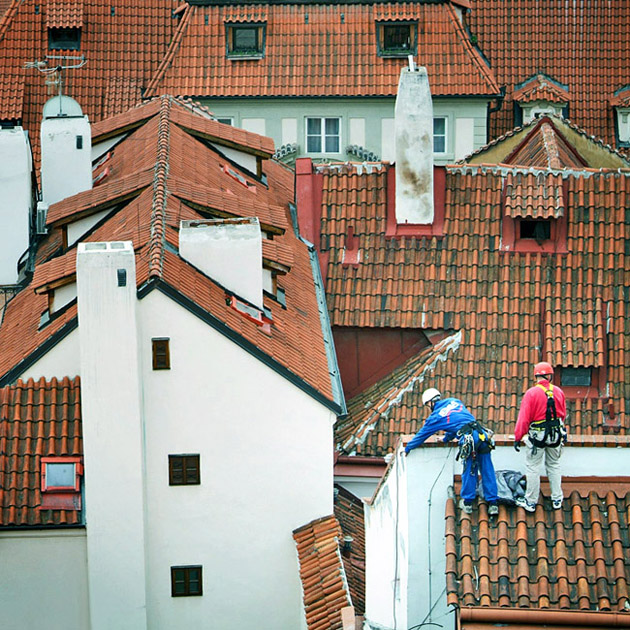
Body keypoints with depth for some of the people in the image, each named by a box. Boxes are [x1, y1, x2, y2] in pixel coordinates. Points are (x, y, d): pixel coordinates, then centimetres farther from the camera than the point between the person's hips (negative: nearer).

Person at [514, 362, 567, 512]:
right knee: (554, 466, 19)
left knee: (533, 467, 6)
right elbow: (563, 414, 11)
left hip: (537, 435, -4)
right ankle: (557, 499, 25)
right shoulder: (558, 391, -2)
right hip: (556, 435, 4)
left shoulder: (531, 393, -16)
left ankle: (531, 501, 11)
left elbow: (524, 418, -15)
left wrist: (517, 438, -7)